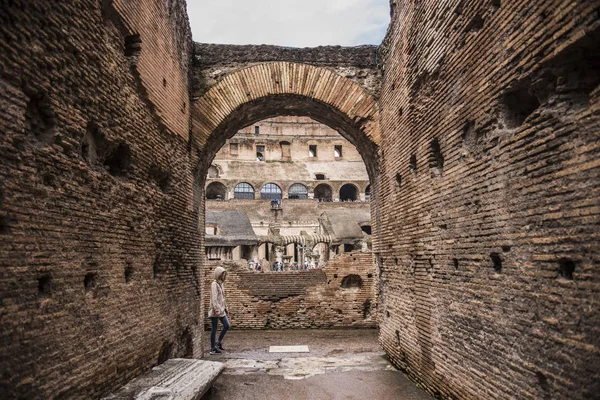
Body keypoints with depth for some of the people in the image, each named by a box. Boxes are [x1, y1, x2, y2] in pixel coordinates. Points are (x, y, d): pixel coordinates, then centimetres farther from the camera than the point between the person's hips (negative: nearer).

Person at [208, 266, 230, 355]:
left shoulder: (221, 284, 13)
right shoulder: (214, 284, -14)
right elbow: (214, 298, -20)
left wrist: (225, 307, 21)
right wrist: (217, 310, -24)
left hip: (221, 310, 9)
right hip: (215, 311, -9)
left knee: (227, 326, 9)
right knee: (214, 328, 0)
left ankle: (218, 343, 22)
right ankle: (213, 349, 10)